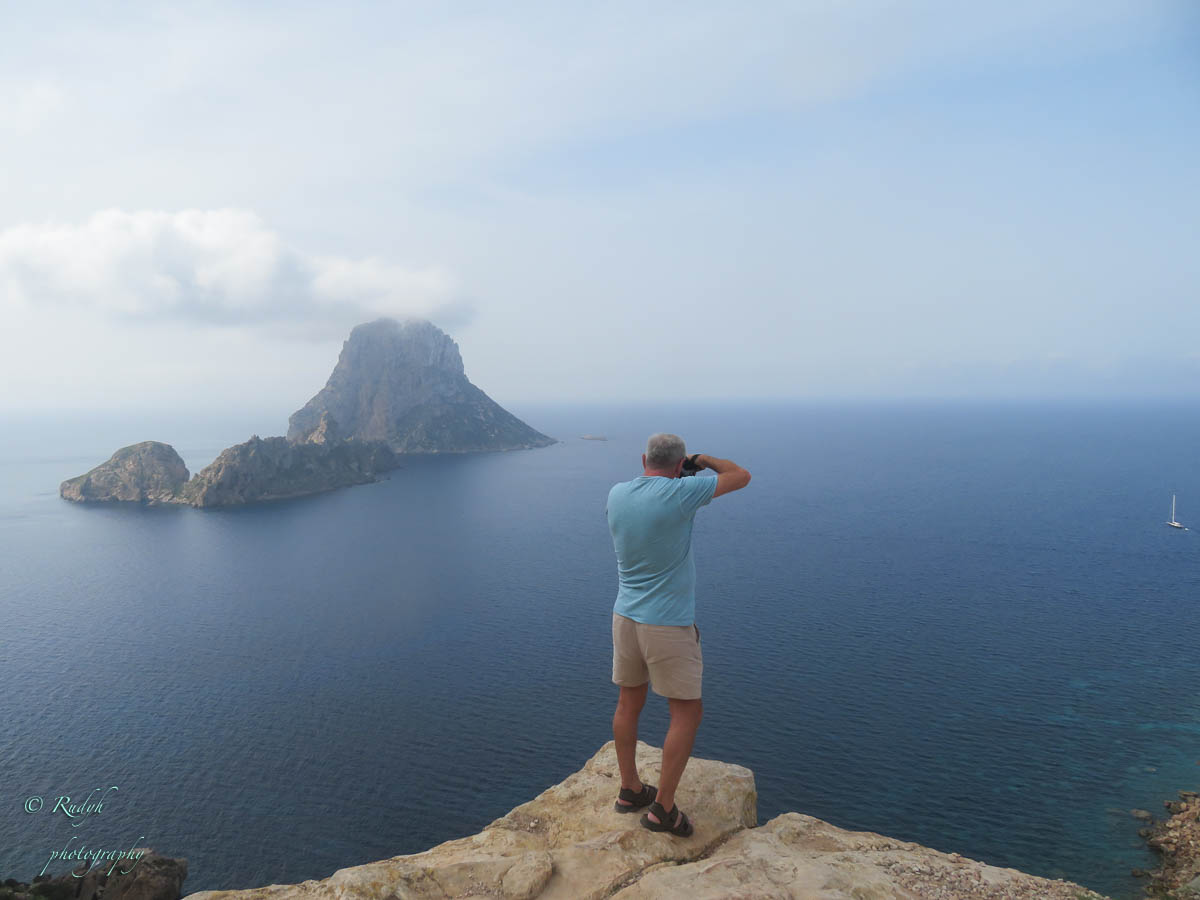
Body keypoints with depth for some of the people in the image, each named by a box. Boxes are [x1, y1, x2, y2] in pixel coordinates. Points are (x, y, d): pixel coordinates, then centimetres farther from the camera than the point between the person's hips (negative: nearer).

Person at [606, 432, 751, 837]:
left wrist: (653, 473, 20)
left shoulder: (616, 494, -2)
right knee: (687, 712, 8)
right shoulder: (679, 494, -19)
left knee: (629, 703, 18)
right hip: (668, 625, -6)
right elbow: (741, 477, -7)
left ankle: (630, 790, 33)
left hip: (625, 617, 7)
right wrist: (705, 460, 8)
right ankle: (663, 808, 13)